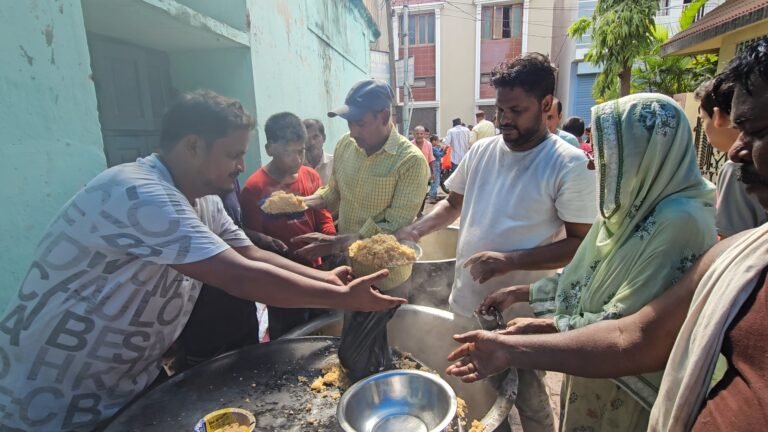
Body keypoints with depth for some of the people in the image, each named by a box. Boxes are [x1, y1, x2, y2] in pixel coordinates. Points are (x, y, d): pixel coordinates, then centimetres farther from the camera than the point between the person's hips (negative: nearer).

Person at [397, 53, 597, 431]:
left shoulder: (569, 165, -15)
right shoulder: (481, 151, 2)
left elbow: (581, 244, -16)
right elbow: (454, 202, 14)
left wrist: (511, 261, -27)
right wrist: (418, 229, -3)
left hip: (522, 316, -5)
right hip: (466, 304, 6)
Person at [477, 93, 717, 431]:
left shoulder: (680, 220, -26)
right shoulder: (633, 206, 1)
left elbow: (625, 324, -26)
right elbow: (586, 276, 6)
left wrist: (543, 327, -16)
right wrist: (519, 293, 3)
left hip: (629, 383, -7)